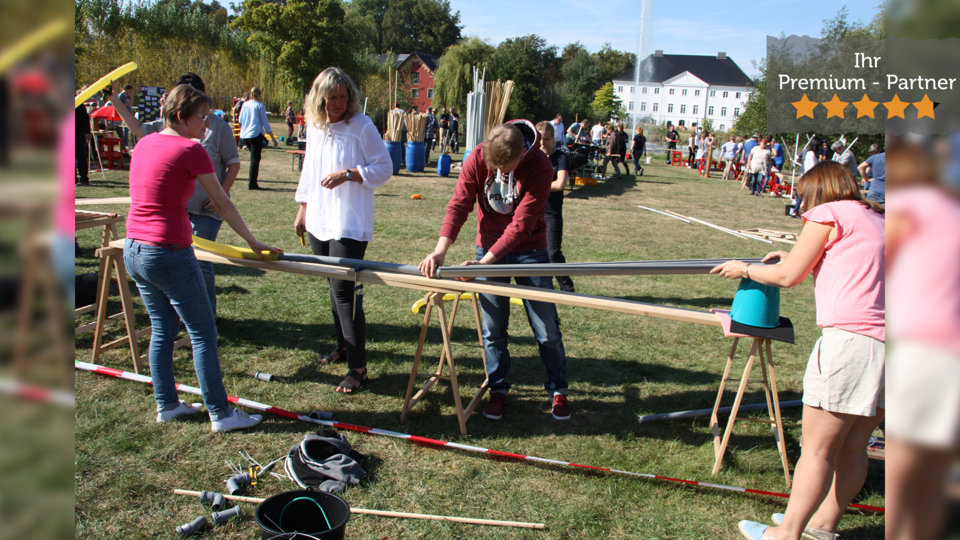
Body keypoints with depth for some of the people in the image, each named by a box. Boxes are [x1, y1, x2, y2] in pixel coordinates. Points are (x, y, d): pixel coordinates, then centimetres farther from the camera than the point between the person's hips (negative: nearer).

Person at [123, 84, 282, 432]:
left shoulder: (144, 144, 11)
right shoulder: (190, 149, -12)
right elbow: (223, 204, -6)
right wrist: (253, 242, 5)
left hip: (133, 250, 9)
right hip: (169, 254, -8)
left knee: (162, 330, 19)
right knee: (203, 333, 1)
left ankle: (166, 405, 28)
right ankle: (221, 414, 7)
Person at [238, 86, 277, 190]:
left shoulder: (245, 104, 9)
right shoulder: (260, 105, -6)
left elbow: (240, 120, 13)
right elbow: (265, 122, -6)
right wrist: (273, 138, -2)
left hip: (244, 135, 6)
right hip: (256, 134, -6)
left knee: (254, 158, 20)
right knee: (255, 159, -1)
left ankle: (252, 180, 15)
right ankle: (252, 183, -3)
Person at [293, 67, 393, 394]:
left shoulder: (362, 126, -9)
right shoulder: (314, 127, 11)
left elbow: (384, 168, -8)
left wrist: (347, 174, -19)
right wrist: (303, 208, 20)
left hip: (349, 223, -7)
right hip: (319, 221, 7)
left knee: (344, 289, -11)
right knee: (334, 287, 16)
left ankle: (358, 367, -4)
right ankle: (343, 346, 32)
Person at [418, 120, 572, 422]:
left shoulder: (540, 167, -23)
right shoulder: (478, 158, -14)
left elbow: (522, 224, -26)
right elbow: (459, 204, -16)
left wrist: (485, 261, -32)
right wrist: (441, 250, -30)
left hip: (529, 249, -2)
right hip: (488, 247, 2)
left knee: (547, 329, 4)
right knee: (493, 329, 5)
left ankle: (558, 390, 22)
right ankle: (498, 389, 23)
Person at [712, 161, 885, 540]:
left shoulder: (829, 212, 0)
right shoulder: (876, 218, 23)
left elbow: (788, 277, 0)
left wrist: (745, 269, 16)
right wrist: (798, 259, 31)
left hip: (851, 337, -8)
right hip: (885, 342, 8)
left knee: (817, 448, -2)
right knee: (852, 448, 15)